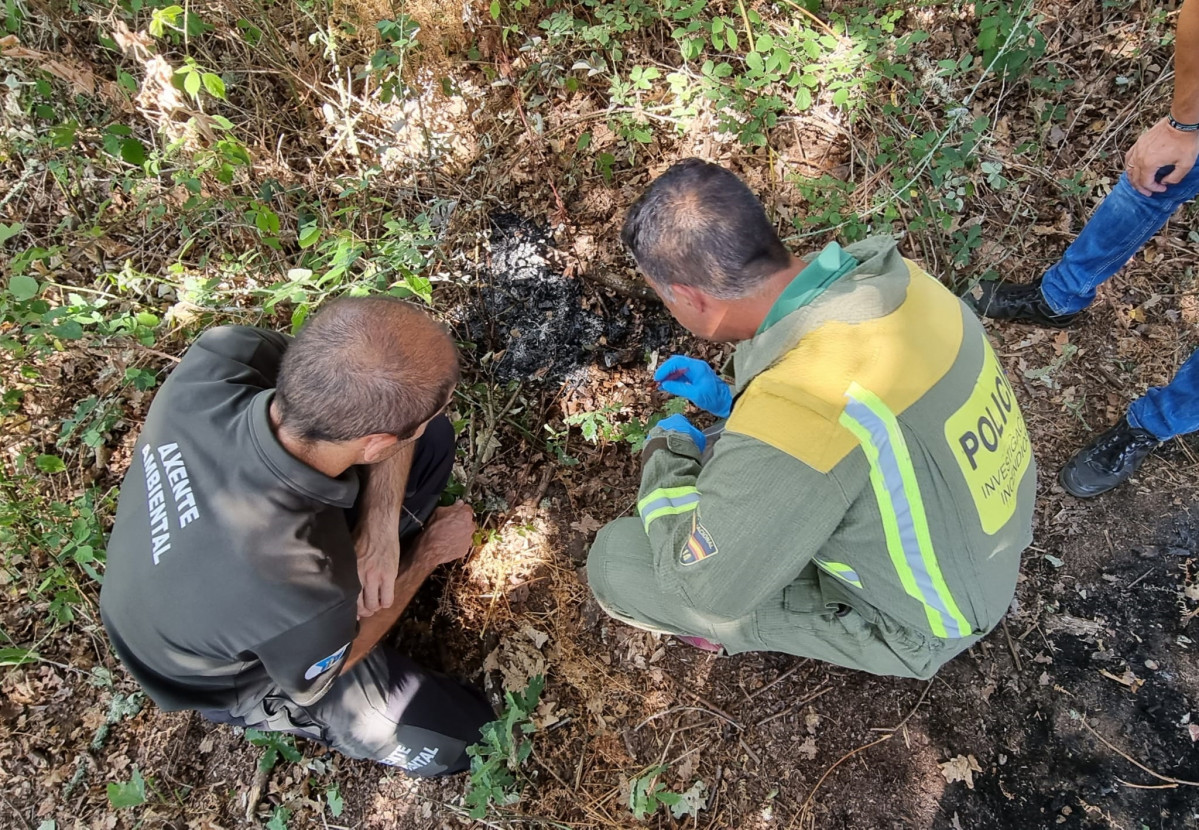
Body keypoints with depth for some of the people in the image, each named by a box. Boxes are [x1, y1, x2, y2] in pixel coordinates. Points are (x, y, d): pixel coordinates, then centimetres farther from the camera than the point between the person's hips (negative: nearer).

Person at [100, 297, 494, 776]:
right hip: (230, 676, -4)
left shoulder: (219, 359, -34)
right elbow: (318, 676, -18)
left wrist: (380, 524, -27)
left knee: (432, 441, -4)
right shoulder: (305, 596, -45)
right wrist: (429, 553, -11)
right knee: (458, 739, 6)